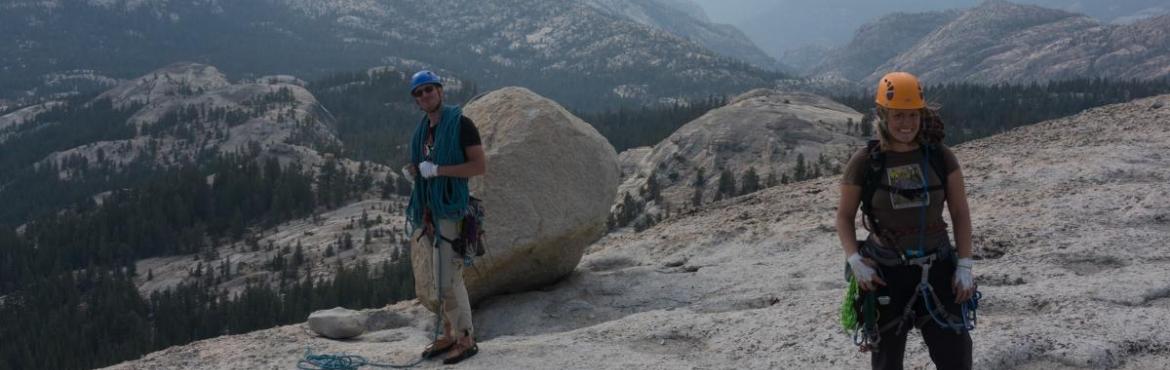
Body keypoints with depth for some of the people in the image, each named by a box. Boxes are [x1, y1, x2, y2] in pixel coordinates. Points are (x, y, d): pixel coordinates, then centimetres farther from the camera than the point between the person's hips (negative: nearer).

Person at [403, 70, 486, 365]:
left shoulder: (460, 123, -8)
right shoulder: (423, 130, 14)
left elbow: (480, 166, -16)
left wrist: (436, 170, -18)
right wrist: (414, 171, 7)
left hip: (451, 210, -7)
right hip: (429, 210, 7)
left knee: (448, 279, -10)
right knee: (443, 278, 10)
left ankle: (466, 340, 0)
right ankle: (450, 334, 17)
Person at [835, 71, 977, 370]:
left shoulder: (940, 157, -2)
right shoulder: (864, 162, -6)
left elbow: (960, 213, 3)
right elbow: (844, 216, 2)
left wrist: (965, 266, -5)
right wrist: (855, 261, -12)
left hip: (938, 270, 1)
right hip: (886, 274, -1)